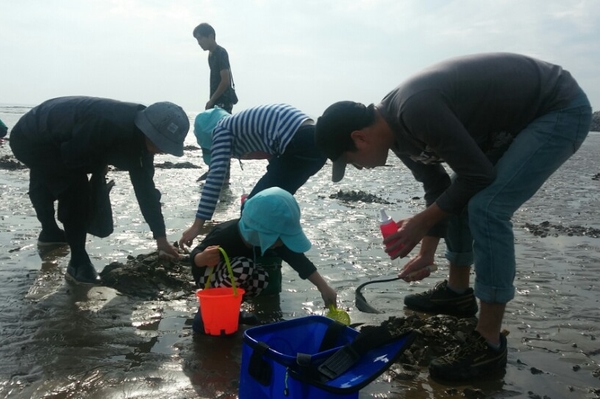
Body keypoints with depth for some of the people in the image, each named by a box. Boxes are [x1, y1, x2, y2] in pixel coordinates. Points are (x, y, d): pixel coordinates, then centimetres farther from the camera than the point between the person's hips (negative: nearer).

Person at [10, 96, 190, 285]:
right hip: (31, 140, -9)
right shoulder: (109, 125, -39)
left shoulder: (140, 137, -10)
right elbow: (72, 156, -33)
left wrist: (161, 237, -8)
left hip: (50, 141, 9)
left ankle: (50, 233, 56)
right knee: (76, 189, -21)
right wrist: (99, 166, -11)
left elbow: (145, 186, -7)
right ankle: (78, 263, -12)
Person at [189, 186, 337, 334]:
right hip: (208, 275, -6)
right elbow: (194, 256, -24)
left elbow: (298, 259, -13)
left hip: (235, 277, 6)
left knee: (262, 280, -24)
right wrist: (204, 258, -49)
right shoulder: (225, 235, -36)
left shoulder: (271, 236, -18)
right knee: (242, 266, -35)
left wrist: (324, 287, -15)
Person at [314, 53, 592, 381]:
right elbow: (438, 186, 11)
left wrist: (423, 222, -13)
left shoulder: (416, 111, -31)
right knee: (459, 197, 12)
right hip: (518, 114, 10)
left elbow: (477, 175, -24)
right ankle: (457, 291, 29)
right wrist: (426, 254, 16)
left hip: (561, 109, -10)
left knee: (486, 207, -20)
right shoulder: (397, 127, 0)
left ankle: (489, 343, -9)